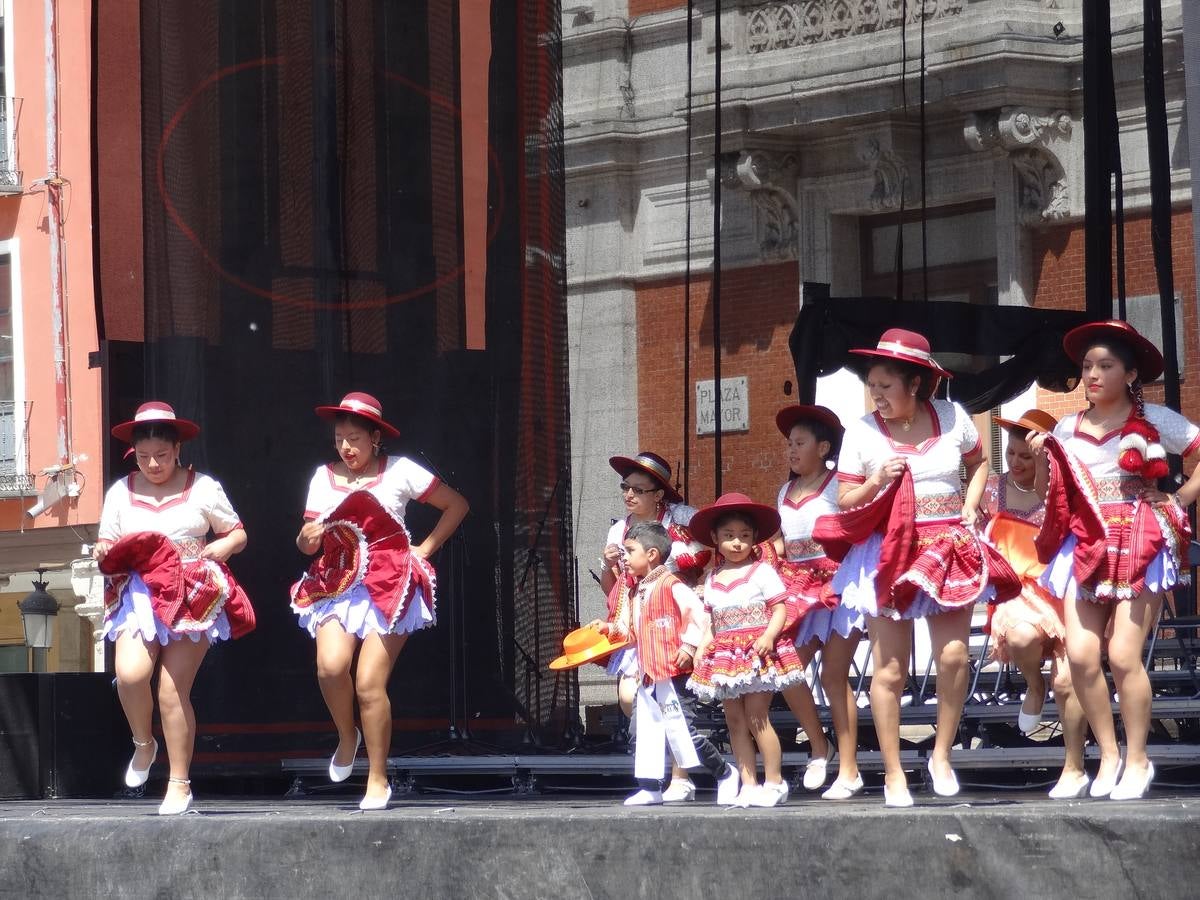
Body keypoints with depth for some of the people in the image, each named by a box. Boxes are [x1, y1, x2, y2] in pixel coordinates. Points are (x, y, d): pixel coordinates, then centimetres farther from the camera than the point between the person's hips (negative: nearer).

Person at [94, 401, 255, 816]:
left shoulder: (202, 488, 4)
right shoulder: (121, 492, 11)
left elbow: (238, 534, 11)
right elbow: (106, 545, 17)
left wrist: (223, 548, -10)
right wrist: (103, 553, -6)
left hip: (192, 596, -2)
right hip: (139, 594, 2)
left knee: (173, 690, -7)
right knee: (130, 674, -23)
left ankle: (180, 784, 5)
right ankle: (143, 744, 7)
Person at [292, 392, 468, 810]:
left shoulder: (398, 472, 2)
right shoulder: (324, 477, 10)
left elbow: (456, 504, 10)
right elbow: (306, 543, 10)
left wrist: (425, 548, 3)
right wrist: (307, 536, -14)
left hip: (389, 586, -3)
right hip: (338, 584, 3)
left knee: (370, 682, -11)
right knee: (331, 666, -23)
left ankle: (378, 780, 2)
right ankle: (347, 738, 8)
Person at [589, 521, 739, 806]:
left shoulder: (671, 586, -12)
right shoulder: (636, 593, 16)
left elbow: (698, 614, -18)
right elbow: (629, 630, 23)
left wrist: (690, 645, -20)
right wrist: (610, 629, 6)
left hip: (674, 673, -9)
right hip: (648, 676, 9)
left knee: (683, 730, -8)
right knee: (645, 732, 7)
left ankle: (725, 774, 5)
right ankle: (650, 788, 11)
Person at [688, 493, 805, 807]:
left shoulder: (761, 572, -3)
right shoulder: (712, 580, 14)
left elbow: (779, 609, -6)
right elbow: (712, 621, 16)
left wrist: (768, 637, -21)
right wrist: (702, 648, 1)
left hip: (757, 654, -6)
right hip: (725, 656, 6)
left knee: (756, 718, -9)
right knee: (735, 721, 5)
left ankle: (774, 782, -2)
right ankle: (749, 784, 9)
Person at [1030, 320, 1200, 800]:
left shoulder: (1153, 420, 0)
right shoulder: (1067, 428, 11)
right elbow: (1054, 494, 17)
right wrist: (1039, 457, 0)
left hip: (1140, 543, -4)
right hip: (1086, 545, 4)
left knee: (1123, 654, -11)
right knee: (1081, 654, -9)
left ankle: (1137, 759, 3)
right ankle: (1109, 755, 7)